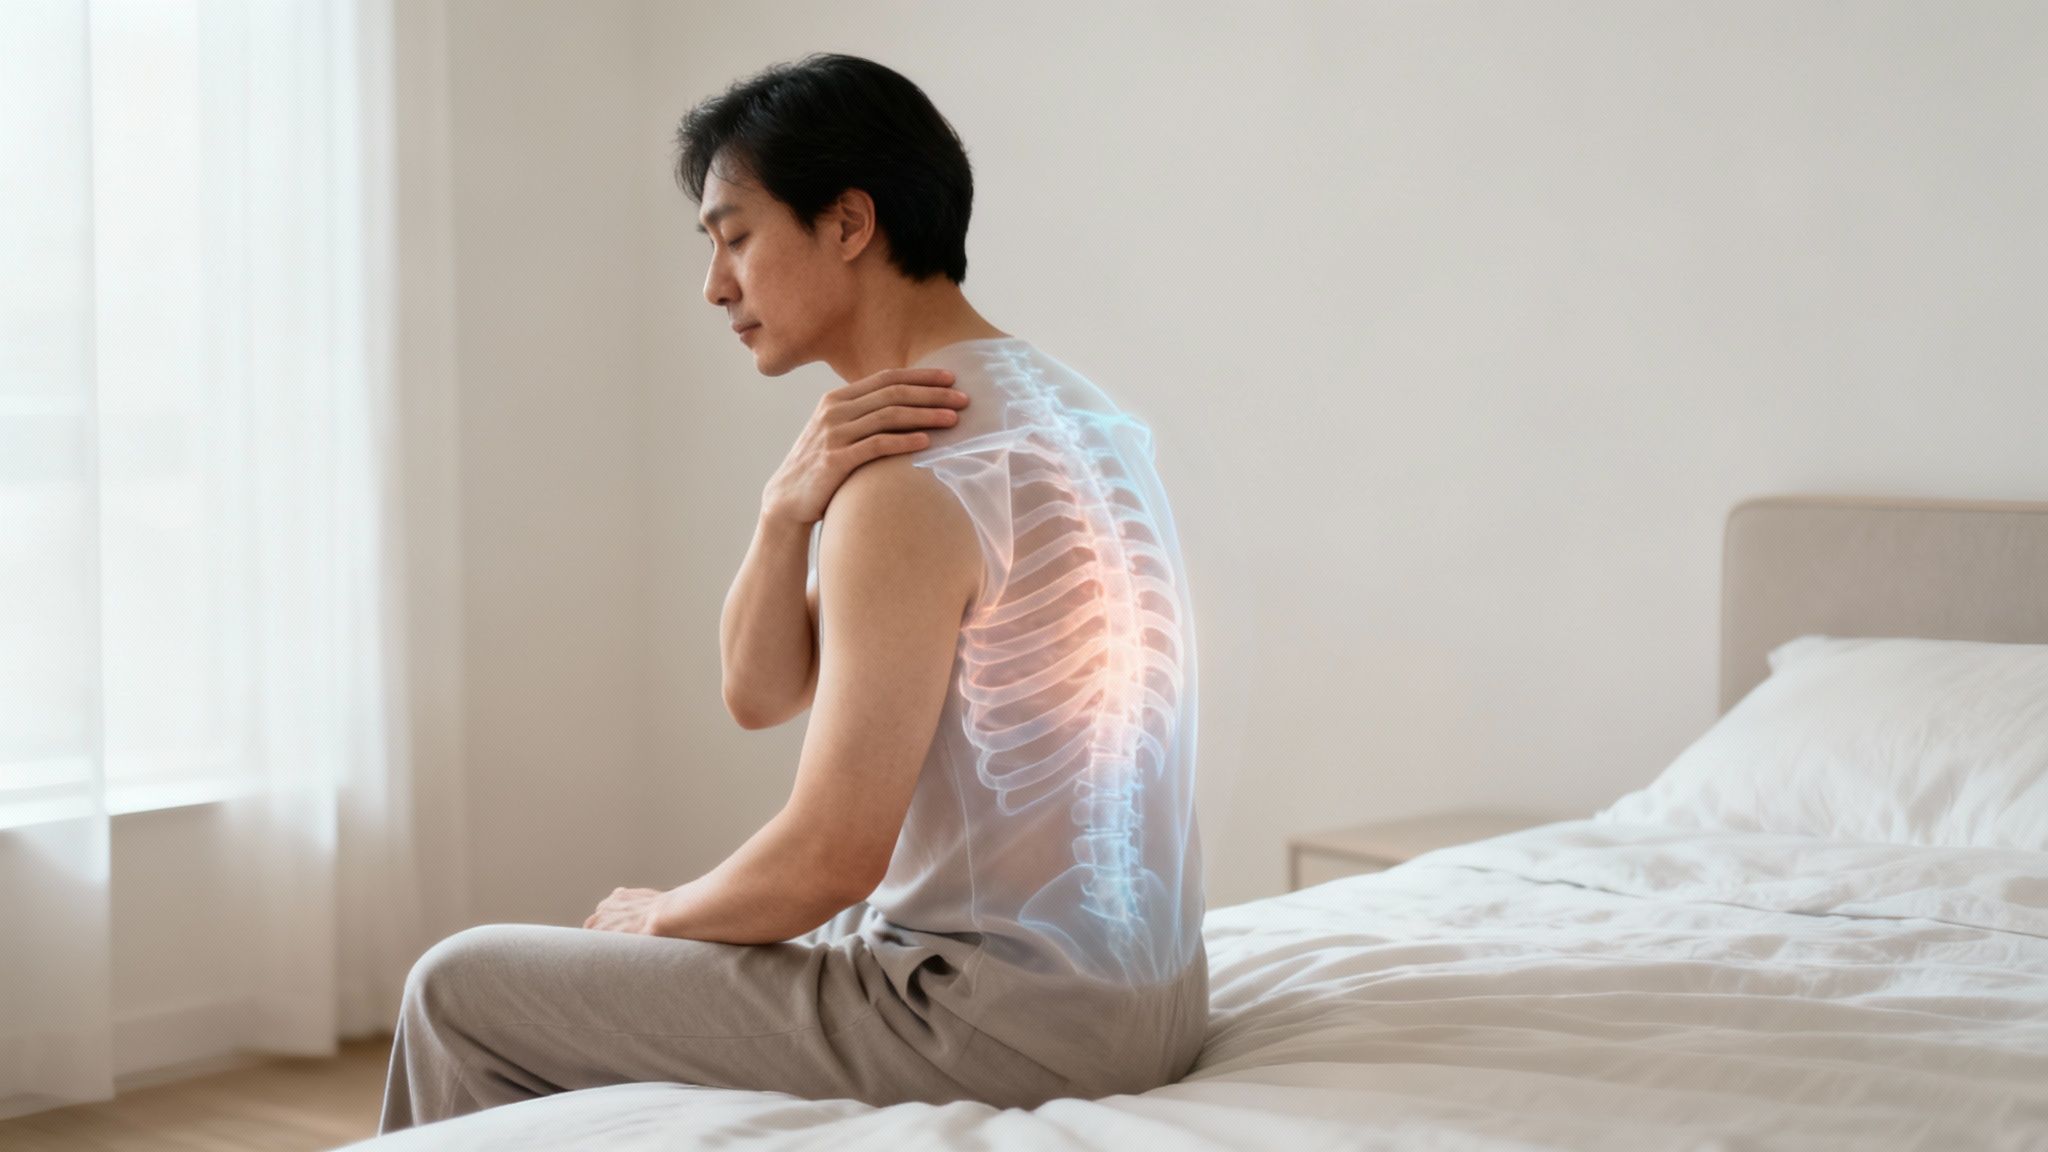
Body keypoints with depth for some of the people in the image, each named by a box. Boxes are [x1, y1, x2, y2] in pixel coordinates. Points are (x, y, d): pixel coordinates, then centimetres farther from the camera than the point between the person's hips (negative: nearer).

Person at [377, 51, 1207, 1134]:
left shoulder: (909, 483, -21)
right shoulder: (1066, 401, 11)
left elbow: (830, 859, -20)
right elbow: (763, 690, 9)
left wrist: (657, 918, 0)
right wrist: (787, 509, -11)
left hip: (996, 1023, -10)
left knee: (462, 987, 2)